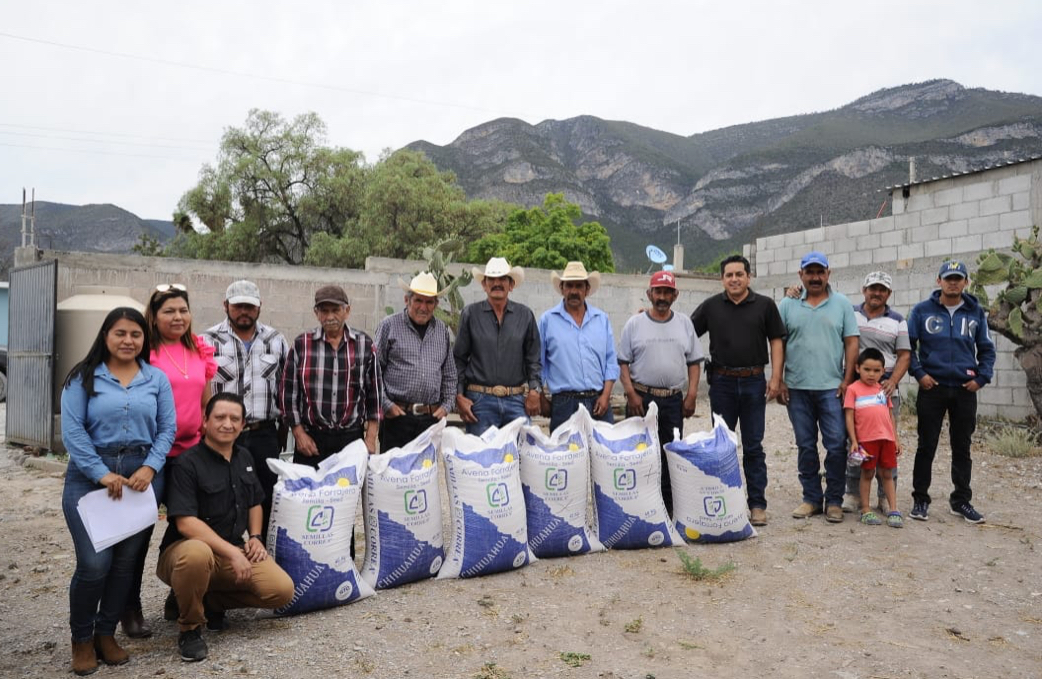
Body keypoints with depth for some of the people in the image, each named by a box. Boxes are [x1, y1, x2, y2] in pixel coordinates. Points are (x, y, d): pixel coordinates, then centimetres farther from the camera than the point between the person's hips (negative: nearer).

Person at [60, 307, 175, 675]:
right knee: (94, 562, -8)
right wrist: (102, 473, -14)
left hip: (143, 475, 3)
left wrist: (149, 468, -10)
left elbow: (167, 428, 5)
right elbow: (72, 431, -6)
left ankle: (106, 634, 24)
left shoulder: (157, 379, 8)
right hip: (90, 476, -2)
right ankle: (81, 639, 15)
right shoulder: (83, 377, 1)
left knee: (127, 560, 6)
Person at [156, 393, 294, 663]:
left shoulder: (244, 457, 8)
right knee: (197, 554, -43)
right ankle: (189, 628, -14)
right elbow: (185, 522, -23)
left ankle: (213, 601, 11)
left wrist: (255, 537, 3)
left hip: (234, 550, 6)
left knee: (282, 590, -14)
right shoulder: (188, 464, -15)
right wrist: (232, 552, -27)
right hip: (185, 549, -6)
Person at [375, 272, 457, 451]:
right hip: (397, 416, -3)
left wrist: (447, 405, 7)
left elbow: (450, 375, 18)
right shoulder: (389, 326, 1)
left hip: (431, 417, 3)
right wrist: (386, 404, -7)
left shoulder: (442, 331, 13)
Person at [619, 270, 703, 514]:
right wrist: (631, 393, -10)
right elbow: (623, 363, 0)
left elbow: (694, 361, 11)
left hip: (674, 399, 3)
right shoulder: (635, 324, 2)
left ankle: (669, 507, 17)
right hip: (641, 398, -3)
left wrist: (692, 394, 1)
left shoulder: (684, 323, 10)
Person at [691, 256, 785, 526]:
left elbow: (776, 342, 4)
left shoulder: (765, 305, 4)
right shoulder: (711, 306, 6)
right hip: (722, 382, 1)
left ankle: (757, 504, 12)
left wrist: (776, 377, -4)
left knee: (753, 446, 4)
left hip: (754, 382, -1)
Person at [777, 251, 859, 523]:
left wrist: (847, 380, -4)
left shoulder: (842, 304, 6)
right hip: (797, 388, 1)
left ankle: (834, 501, 11)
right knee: (805, 446, 8)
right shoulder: (787, 305, 7)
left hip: (831, 388, -1)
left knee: (836, 445, -2)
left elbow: (851, 343, 4)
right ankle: (811, 498, 19)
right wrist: (779, 381, 0)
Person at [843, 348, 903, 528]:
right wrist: (853, 441, -10)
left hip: (887, 438, 4)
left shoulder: (884, 389, 12)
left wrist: (896, 439, 14)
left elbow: (890, 415, 17)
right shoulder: (853, 389, -2)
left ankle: (893, 510, 13)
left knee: (887, 474, 9)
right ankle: (866, 511, 13)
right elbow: (849, 417, -4)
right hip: (866, 439, -4)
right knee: (867, 474, 5)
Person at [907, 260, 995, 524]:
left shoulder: (976, 312, 7)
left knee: (962, 447, 10)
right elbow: (908, 345, 3)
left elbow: (987, 349, 12)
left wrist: (981, 378, 0)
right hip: (932, 388, -2)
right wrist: (919, 373, -7)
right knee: (927, 446, 2)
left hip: (965, 390, 2)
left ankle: (961, 500, 22)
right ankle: (920, 499, 12)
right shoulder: (922, 310, 0)